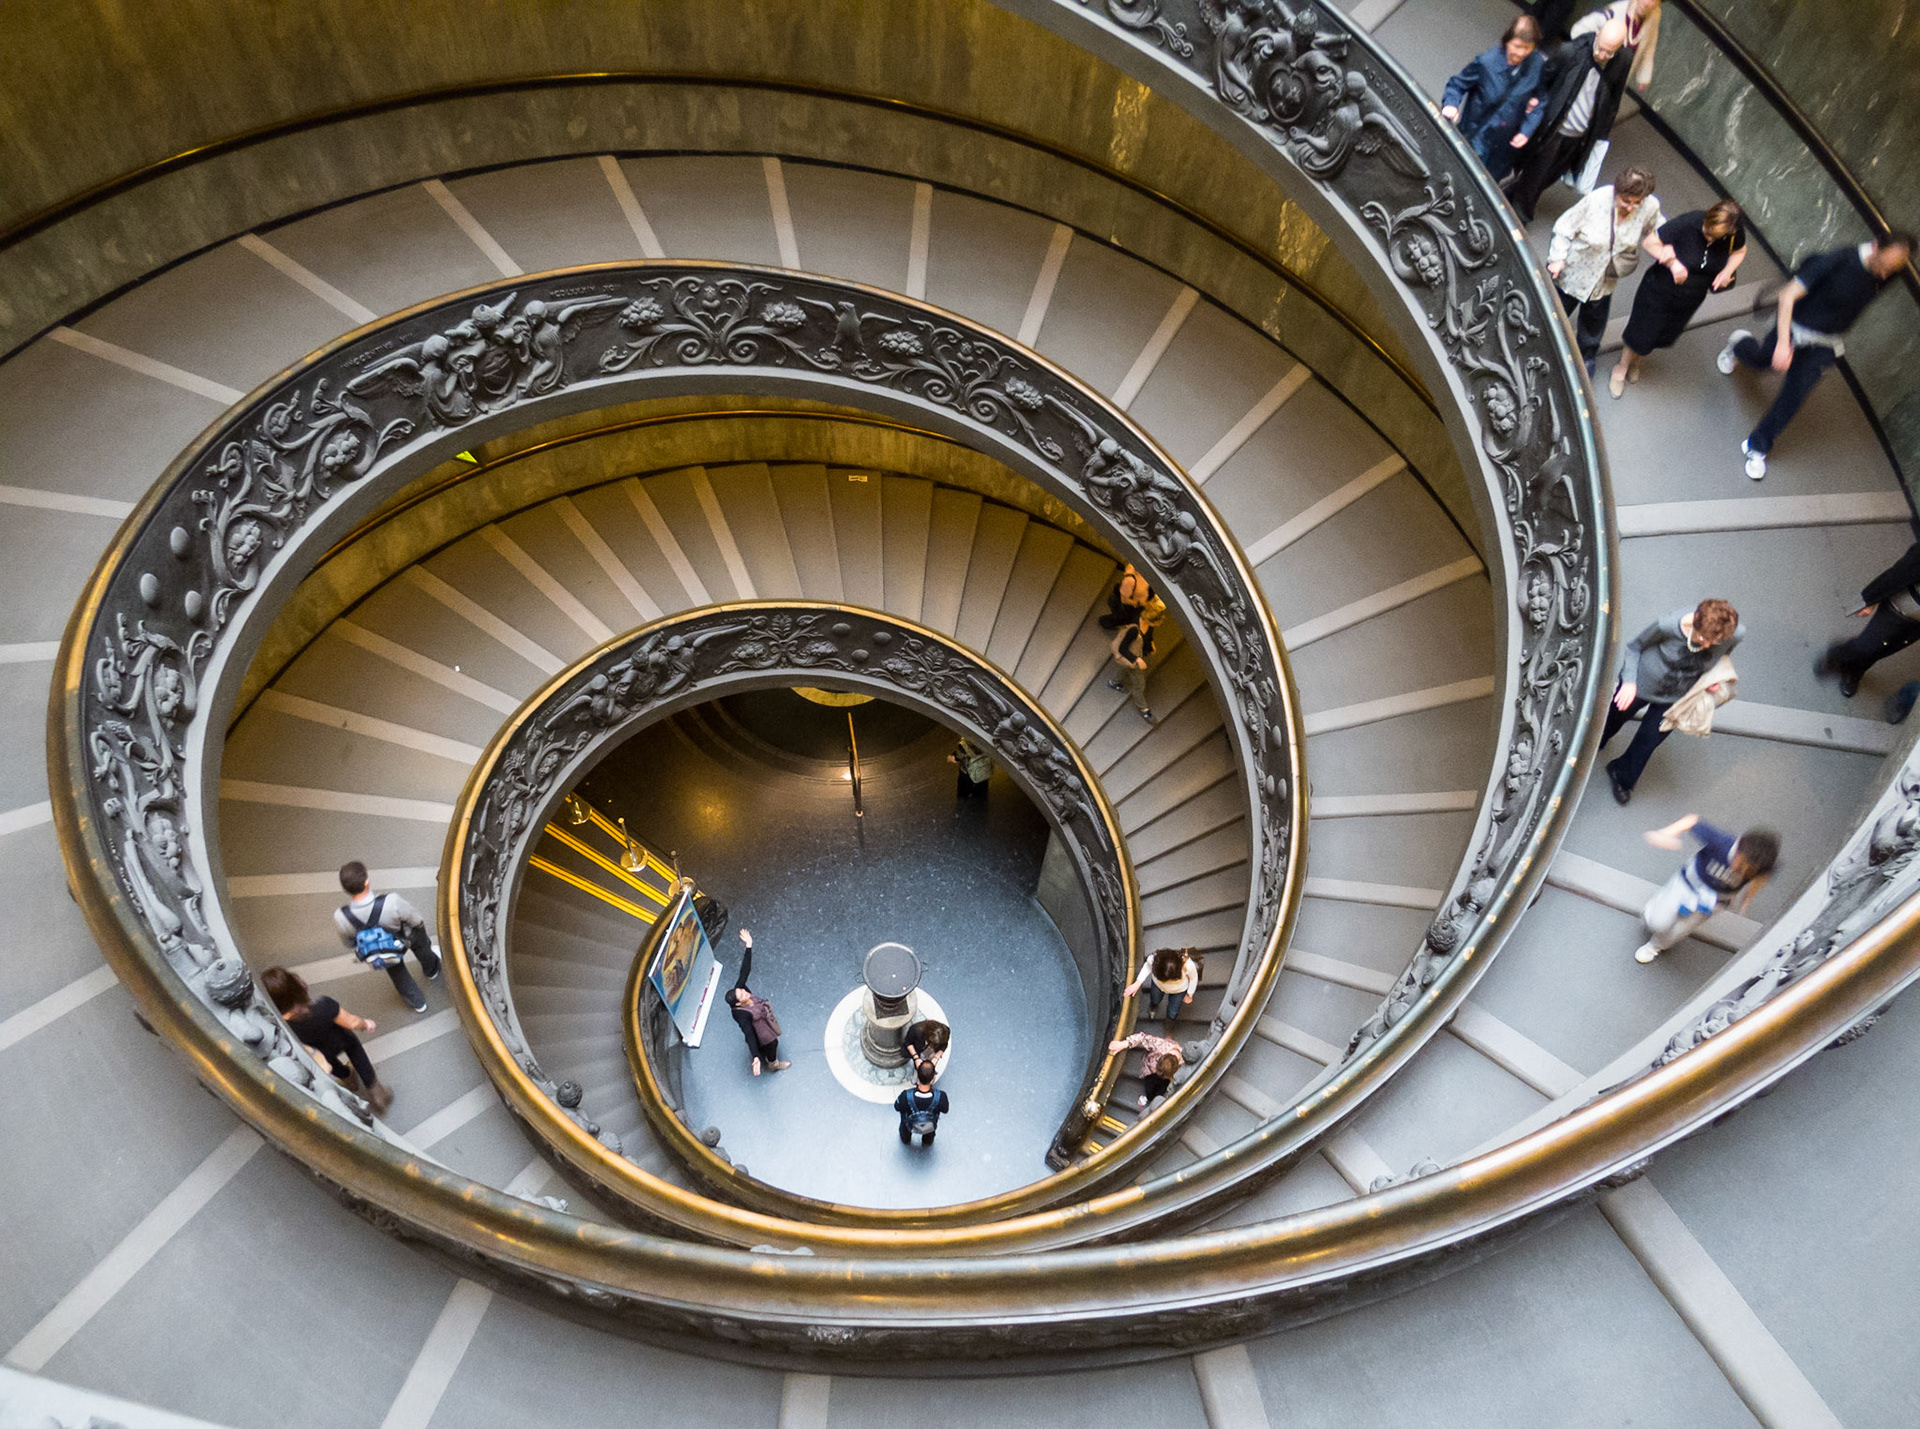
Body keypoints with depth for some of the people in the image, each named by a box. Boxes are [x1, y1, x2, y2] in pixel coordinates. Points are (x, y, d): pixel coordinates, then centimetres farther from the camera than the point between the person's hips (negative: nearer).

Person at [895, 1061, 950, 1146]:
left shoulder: (906, 1096, -41)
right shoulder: (940, 1097, -39)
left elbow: (897, 1107, -17)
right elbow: (945, 1110, -15)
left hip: (910, 1126, 0)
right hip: (930, 1127, 0)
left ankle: (906, 1140, 58)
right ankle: (927, 1141, 56)